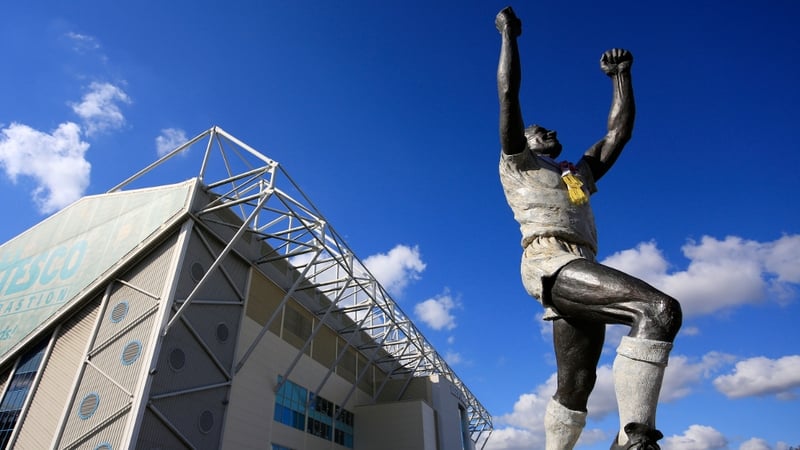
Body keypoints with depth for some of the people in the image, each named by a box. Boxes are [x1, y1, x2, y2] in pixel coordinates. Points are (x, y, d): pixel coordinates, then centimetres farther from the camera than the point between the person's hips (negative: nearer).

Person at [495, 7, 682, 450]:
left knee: (577, 384, 5)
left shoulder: (580, 172, 35)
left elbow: (619, 131, 32)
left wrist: (620, 73, 34)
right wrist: (509, 34, 16)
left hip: (579, 271, 7)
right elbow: (508, 94, 11)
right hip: (548, 261, -7)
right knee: (660, 309, -26)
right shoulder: (516, 163, 18)